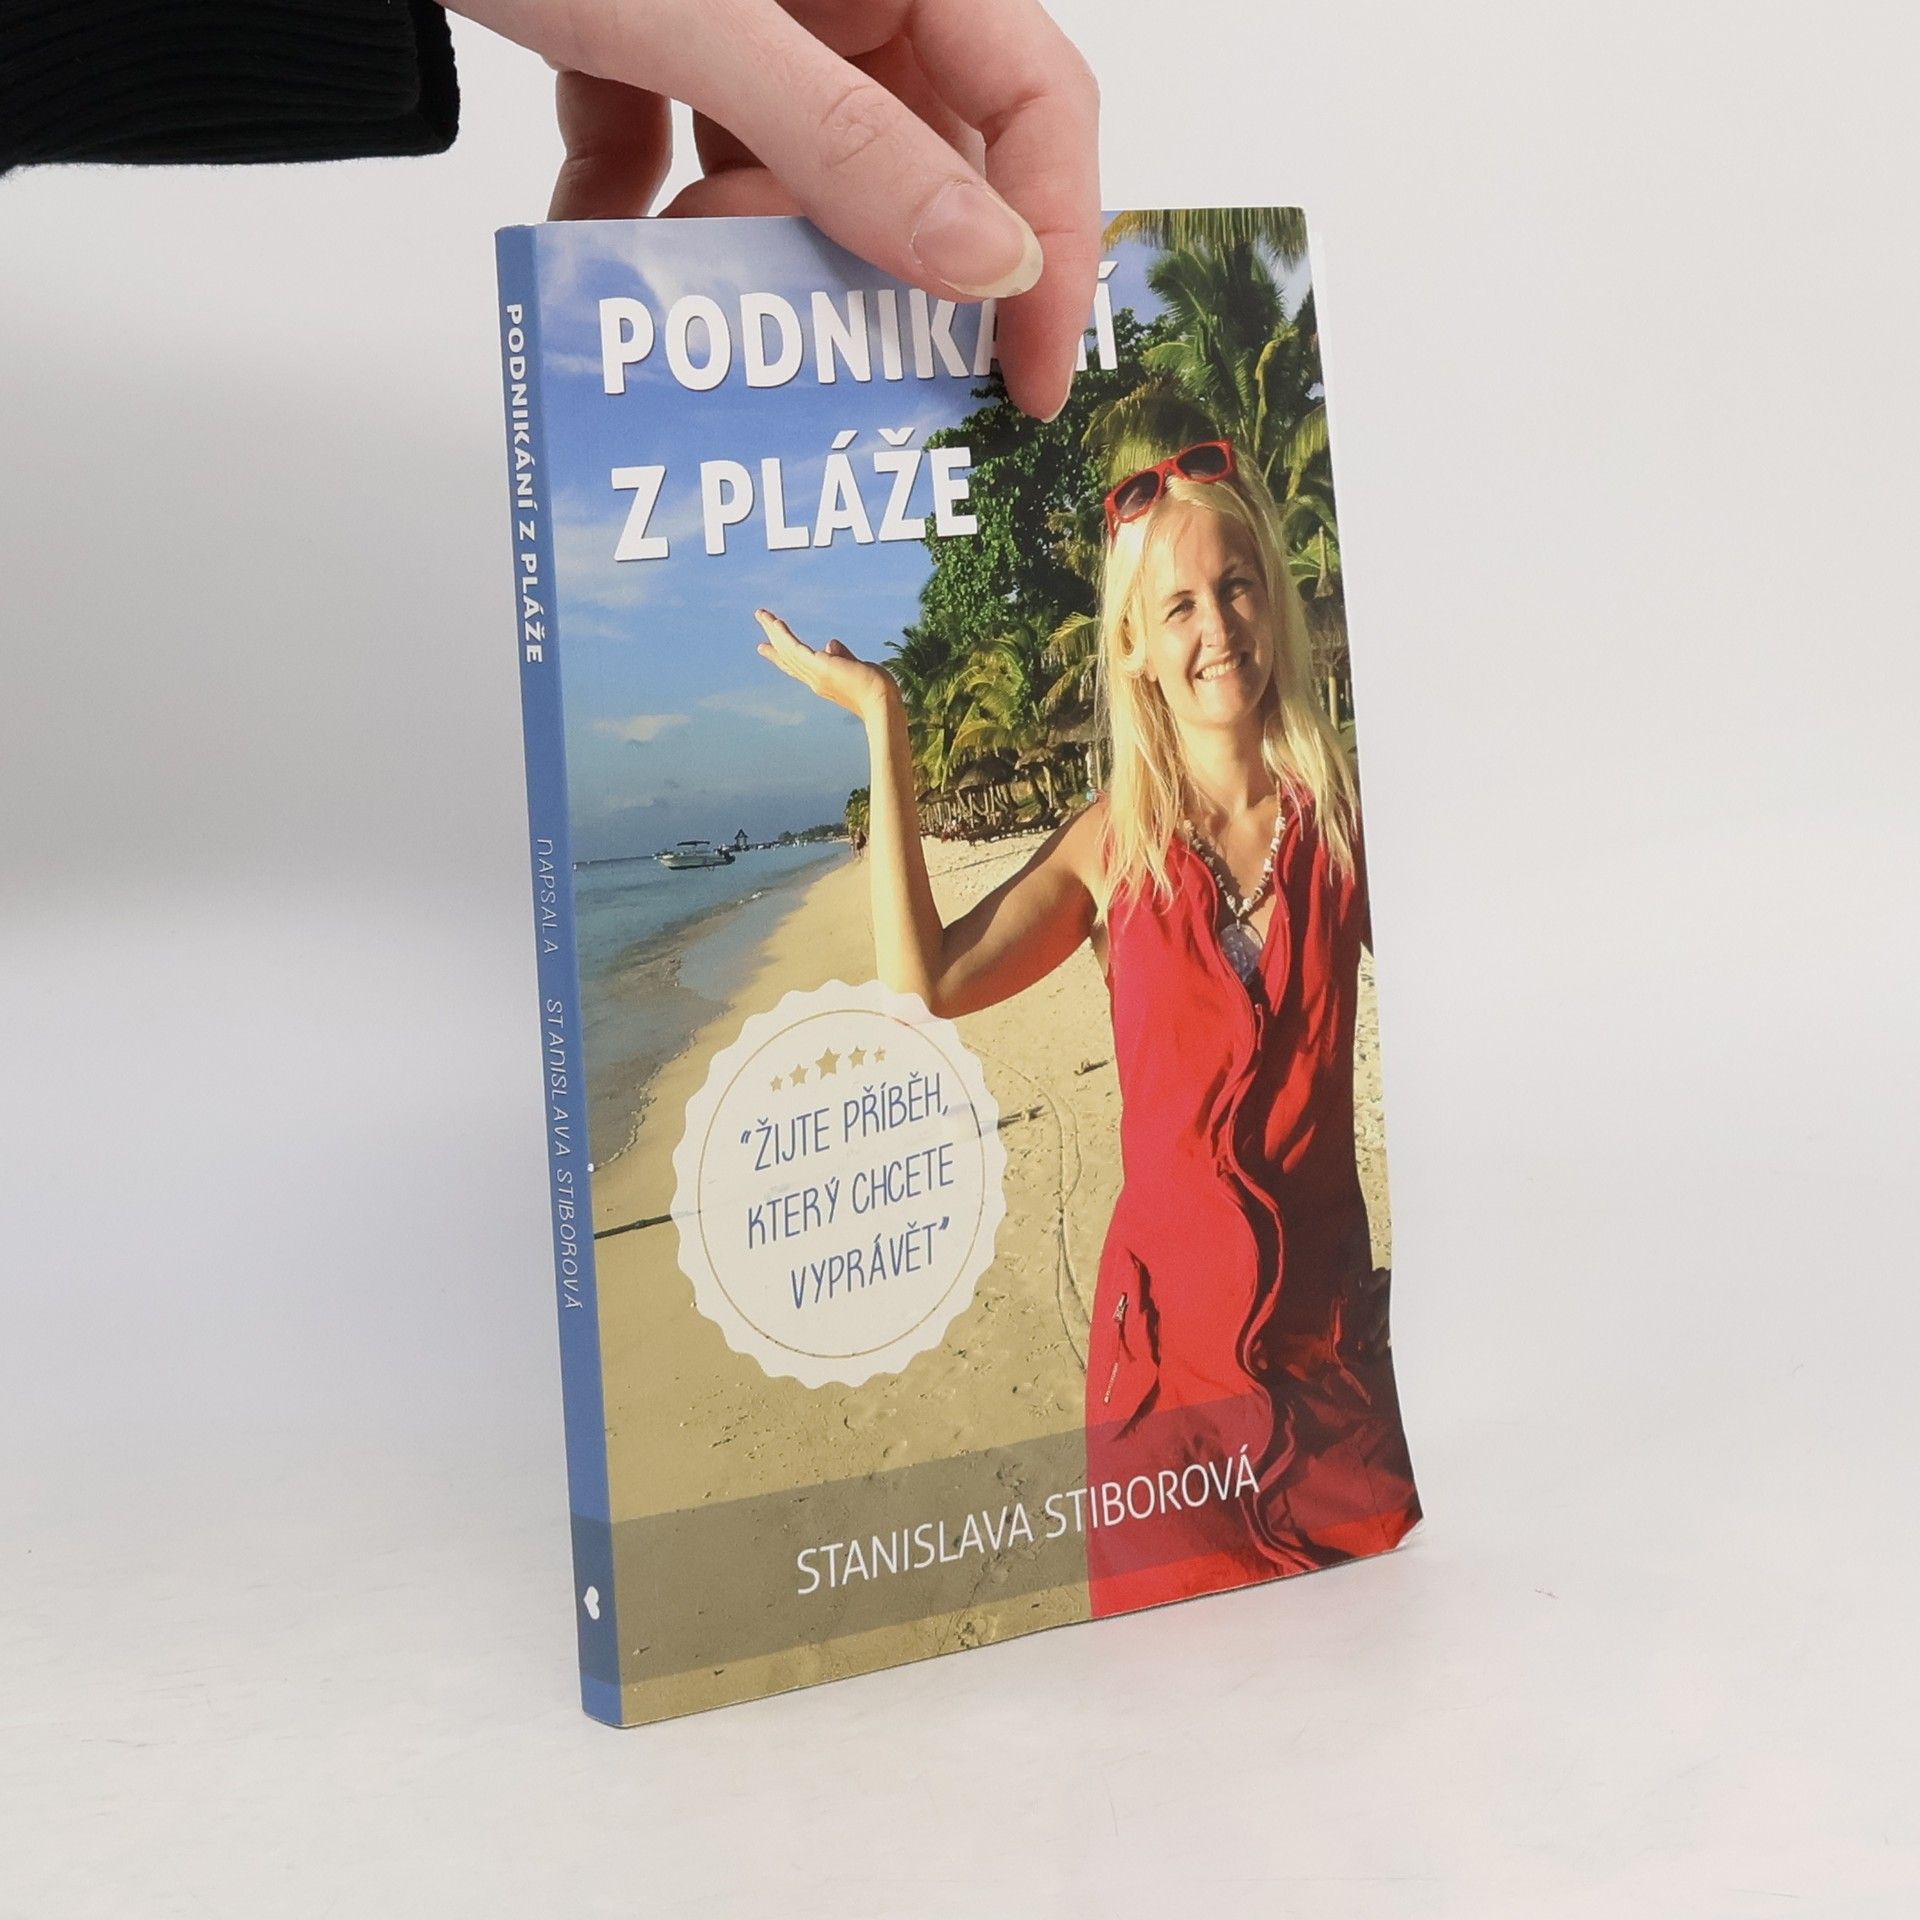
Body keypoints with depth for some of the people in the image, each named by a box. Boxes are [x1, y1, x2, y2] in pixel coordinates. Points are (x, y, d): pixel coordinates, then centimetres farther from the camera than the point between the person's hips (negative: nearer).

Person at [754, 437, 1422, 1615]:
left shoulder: (1344, 816, 1)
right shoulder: (1117, 845, 2)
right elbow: (927, 980, -11)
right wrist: (881, 721, -6)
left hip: (1335, 1345, 1)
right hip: (1171, 1343, 0)